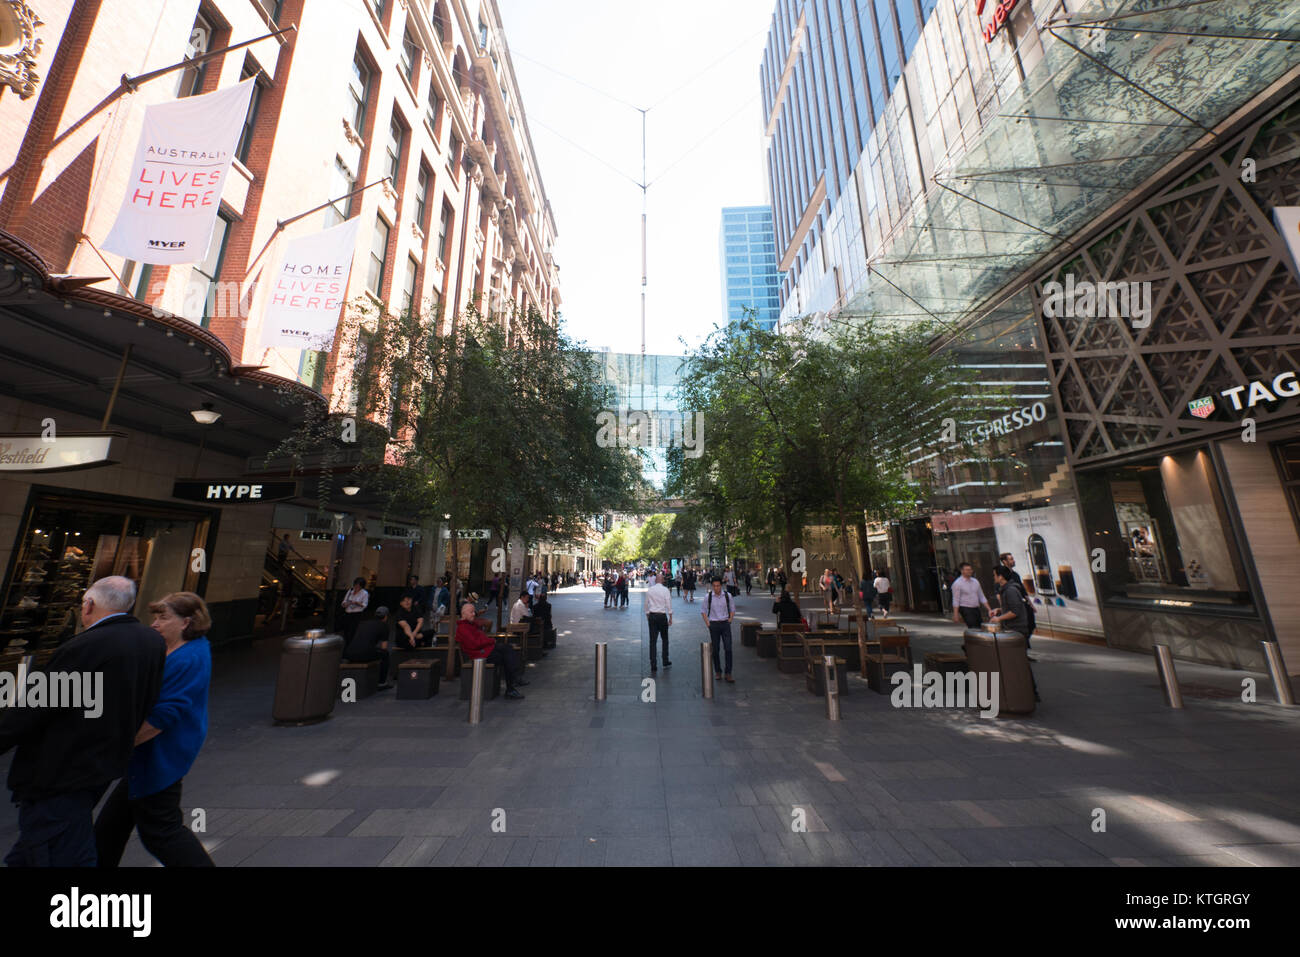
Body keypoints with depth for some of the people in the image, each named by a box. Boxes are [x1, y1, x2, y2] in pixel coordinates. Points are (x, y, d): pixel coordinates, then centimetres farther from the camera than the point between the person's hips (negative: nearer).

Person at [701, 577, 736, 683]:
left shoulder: (727, 595, -1)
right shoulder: (708, 597, -4)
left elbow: (732, 609, 10)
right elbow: (703, 611, 5)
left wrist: (729, 621, 0)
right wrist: (708, 623, -2)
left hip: (725, 624, 1)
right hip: (714, 624, 0)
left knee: (728, 648, -5)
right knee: (715, 649, 7)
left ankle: (728, 674, 4)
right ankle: (717, 672, 22)